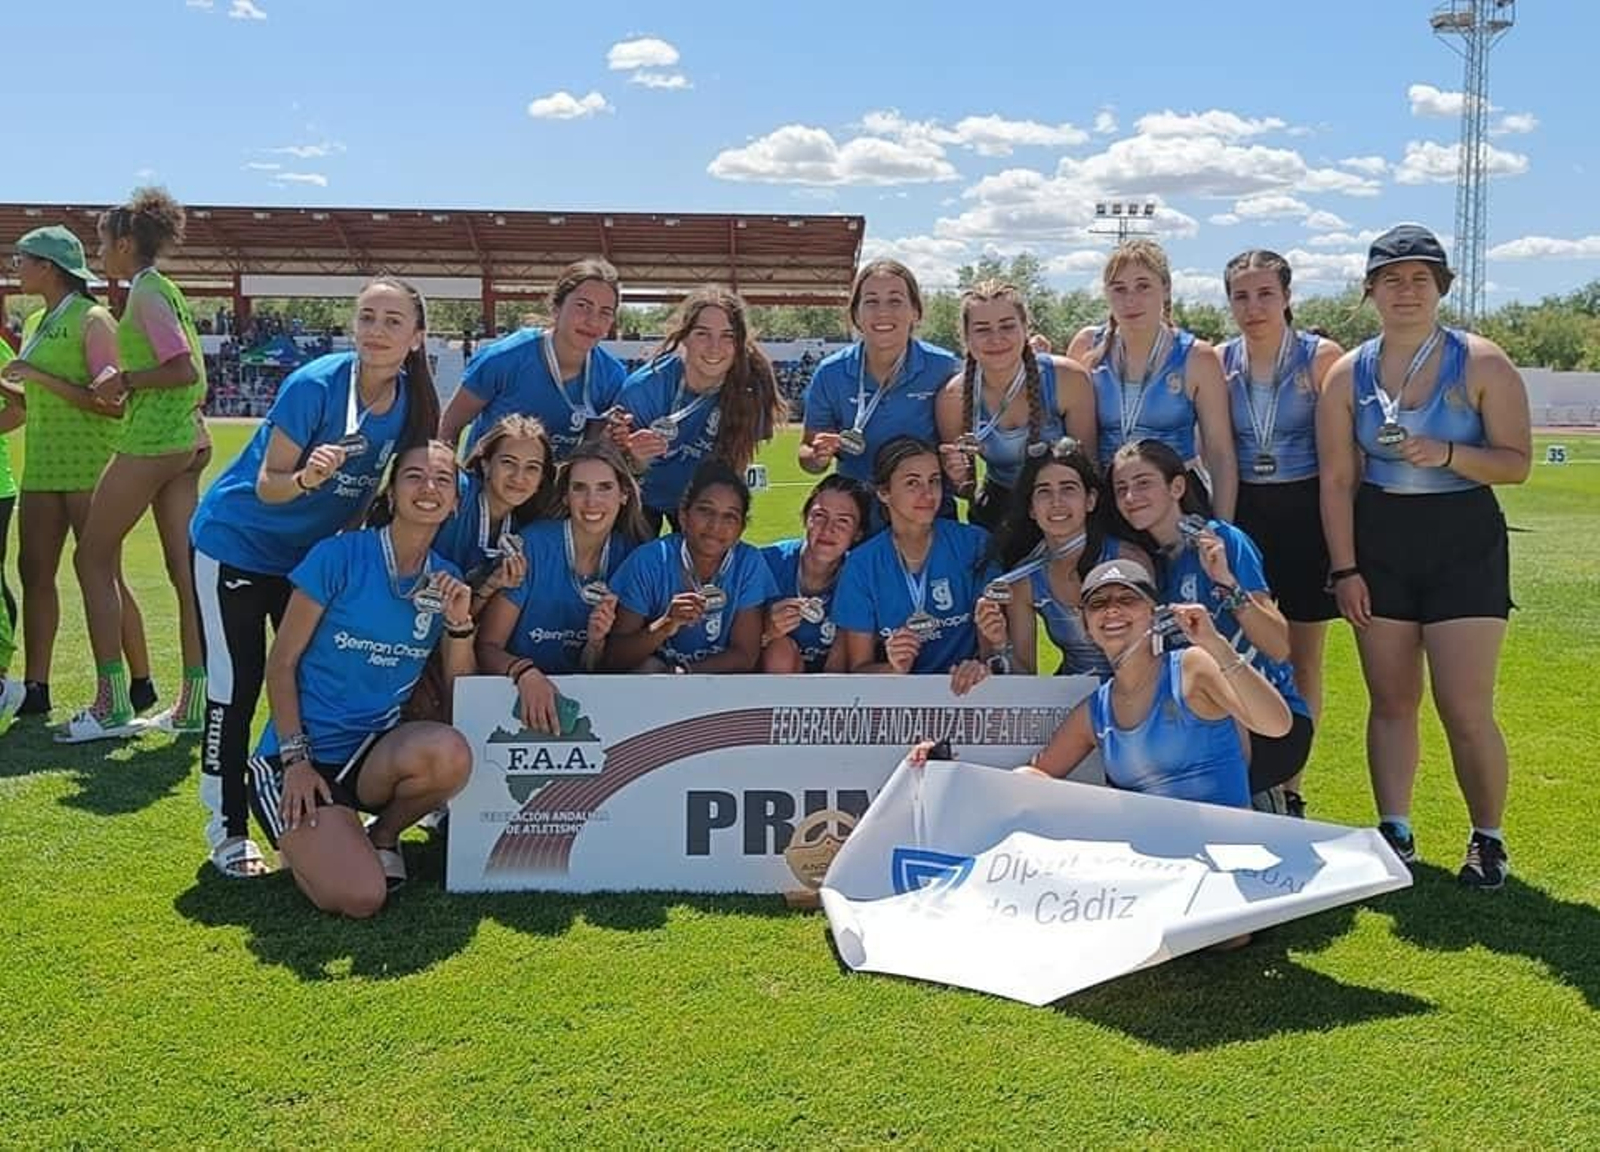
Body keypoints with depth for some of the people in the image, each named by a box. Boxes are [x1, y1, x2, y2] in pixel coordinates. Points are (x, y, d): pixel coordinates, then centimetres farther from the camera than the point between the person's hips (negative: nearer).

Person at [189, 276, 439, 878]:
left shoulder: (413, 404, -9)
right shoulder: (315, 384, -26)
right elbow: (267, 485, -23)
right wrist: (306, 478, -42)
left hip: (312, 553, 6)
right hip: (236, 543, -5)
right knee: (235, 687, -2)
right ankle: (227, 828, 11)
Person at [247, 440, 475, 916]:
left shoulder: (446, 578, 4)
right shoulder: (340, 556, -10)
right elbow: (281, 663, -6)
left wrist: (459, 622, -12)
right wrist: (295, 758, -12)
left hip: (374, 751, 4)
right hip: (302, 753, -4)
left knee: (451, 754, -33)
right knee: (360, 899, -24)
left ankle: (382, 835, 0)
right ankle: (302, 835, 11)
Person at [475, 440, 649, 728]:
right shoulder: (531, 546, -10)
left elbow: (593, 670, 7)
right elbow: (486, 648, -10)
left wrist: (597, 641, -15)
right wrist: (525, 672, -30)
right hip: (516, 695, -5)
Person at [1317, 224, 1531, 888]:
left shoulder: (1482, 364, -3)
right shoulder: (1348, 374, 3)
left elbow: (1517, 462, -4)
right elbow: (1337, 478, 2)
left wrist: (1448, 454, -22)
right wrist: (1344, 569, -4)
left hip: (1465, 545, -2)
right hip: (1380, 545, 3)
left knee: (1465, 709, -6)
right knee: (1391, 702, 7)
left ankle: (1488, 839, 13)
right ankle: (1395, 834, 18)